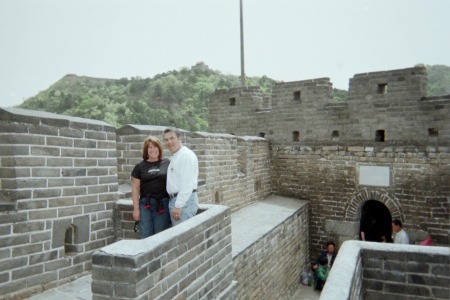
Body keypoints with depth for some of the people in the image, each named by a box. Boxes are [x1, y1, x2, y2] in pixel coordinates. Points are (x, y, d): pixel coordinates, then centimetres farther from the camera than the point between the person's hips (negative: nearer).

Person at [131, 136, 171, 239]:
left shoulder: (167, 163, 2)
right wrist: (136, 208, 1)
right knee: (145, 236, 3)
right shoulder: (140, 166, 4)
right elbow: (135, 188, 5)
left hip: (163, 203, 0)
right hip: (145, 204, 1)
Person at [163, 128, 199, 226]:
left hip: (184, 202, -10)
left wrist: (178, 205, -22)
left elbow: (187, 184, -20)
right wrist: (175, 204, 18)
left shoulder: (186, 155, -12)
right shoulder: (175, 156, 20)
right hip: (174, 200, 10)